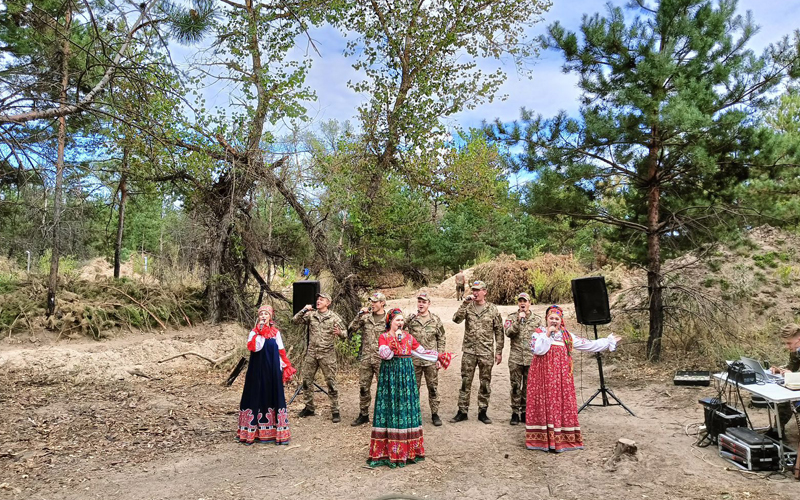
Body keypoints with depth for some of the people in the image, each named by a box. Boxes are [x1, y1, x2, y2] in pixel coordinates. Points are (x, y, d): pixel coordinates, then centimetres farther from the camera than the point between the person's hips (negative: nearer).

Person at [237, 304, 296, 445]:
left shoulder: (276, 332, 7)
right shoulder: (254, 332, -1)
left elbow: (281, 352, 9)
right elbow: (254, 347, -21)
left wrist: (285, 368, 5)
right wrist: (260, 331, -21)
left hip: (273, 370, 3)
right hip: (258, 370, -3)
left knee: (274, 396, 4)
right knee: (258, 396, 0)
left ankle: (275, 431, 12)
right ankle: (253, 431, 8)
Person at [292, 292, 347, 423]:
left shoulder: (334, 317, -1)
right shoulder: (310, 315, 6)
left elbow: (345, 332, 2)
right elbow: (295, 320, 1)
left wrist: (339, 333, -21)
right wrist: (304, 310, -11)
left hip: (327, 354, -4)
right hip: (311, 353, 4)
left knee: (331, 382, -2)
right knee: (306, 380, 10)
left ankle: (335, 411, 5)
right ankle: (309, 408, 25)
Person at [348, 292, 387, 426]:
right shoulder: (366, 317, 6)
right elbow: (351, 329, -2)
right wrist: (359, 315, -11)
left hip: (381, 360, -3)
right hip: (365, 358, 3)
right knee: (363, 387, 9)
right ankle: (363, 414, 22)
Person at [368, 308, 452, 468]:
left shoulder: (408, 337, 10)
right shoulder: (383, 337, -1)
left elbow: (422, 351, 14)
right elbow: (384, 354, -16)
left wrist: (439, 356, 9)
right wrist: (396, 338, -15)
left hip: (406, 375, 3)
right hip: (390, 375, -3)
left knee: (406, 407, 4)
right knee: (390, 410, -3)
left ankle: (408, 449, 13)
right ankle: (388, 450, 4)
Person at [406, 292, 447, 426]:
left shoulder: (436, 320, 1)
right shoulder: (410, 320, 0)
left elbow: (441, 340, 4)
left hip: (431, 360, 0)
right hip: (414, 360, 0)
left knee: (433, 388, 7)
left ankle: (435, 414, 19)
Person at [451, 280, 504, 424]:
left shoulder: (493, 309, 0)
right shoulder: (468, 307, 2)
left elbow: (499, 331, 3)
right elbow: (456, 319, -15)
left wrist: (499, 351, 1)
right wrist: (465, 303, -22)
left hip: (486, 353, 0)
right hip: (469, 352, 1)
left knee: (485, 384, 8)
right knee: (465, 382, 6)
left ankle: (482, 412, 21)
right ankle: (462, 411, 17)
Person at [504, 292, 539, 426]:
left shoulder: (536, 319, 8)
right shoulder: (512, 317, 4)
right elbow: (508, 333, -11)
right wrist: (519, 321, -18)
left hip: (531, 358, 1)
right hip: (515, 358, -1)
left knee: (528, 387, 7)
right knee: (515, 386, 2)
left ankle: (525, 412, 18)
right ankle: (515, 413, 10)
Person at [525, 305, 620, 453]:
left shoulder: (567, 335, 10)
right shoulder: (539, 332, 1)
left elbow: (588, 344, 12)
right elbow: (537, 350, -15)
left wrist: (608, 341, 13)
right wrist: (547, 334, -16)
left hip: (561, 377, 3)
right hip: (543, 376, -3)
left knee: (562, 404, 1)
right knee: (544, 405, -4)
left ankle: (561, 439, 9)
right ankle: (543, 439, 3)